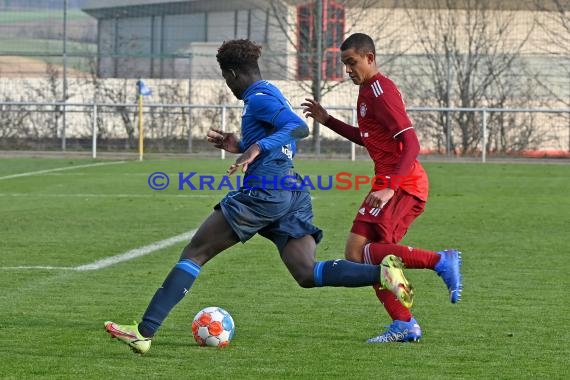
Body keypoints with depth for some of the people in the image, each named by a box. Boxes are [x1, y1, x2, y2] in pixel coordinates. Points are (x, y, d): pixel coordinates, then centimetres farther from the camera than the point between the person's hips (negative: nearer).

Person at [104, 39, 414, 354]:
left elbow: (299, 127, -22)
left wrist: (257, 147, -31)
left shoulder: (258, 98, -6)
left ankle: (144, 332, -8)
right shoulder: (270, 94, 23)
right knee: (307, 275, 1)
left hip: (264, 191, -9)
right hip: (293, 194, 9)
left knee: (194, 253, -4)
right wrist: (240, 146, 31)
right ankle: (381, 272, -20)